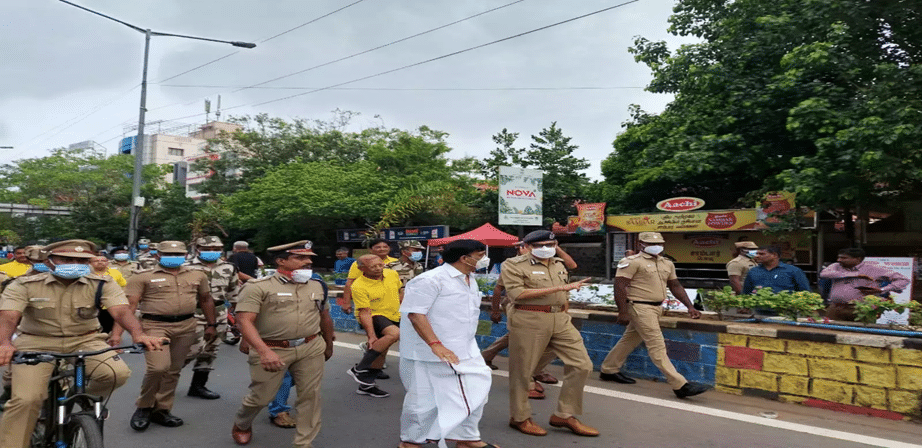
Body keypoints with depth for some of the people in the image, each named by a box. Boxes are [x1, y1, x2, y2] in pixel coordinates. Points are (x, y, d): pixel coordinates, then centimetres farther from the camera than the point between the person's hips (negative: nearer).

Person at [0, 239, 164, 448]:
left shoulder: (102, 284, -9)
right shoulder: (25, 285, -7)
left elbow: (121, 310, -21)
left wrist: (138, 334, -42)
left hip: (85, 340, 0)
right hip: (36, 343, 0)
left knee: (117, 373, -22)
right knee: (25, 399, -16)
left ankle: (90, 399, 11)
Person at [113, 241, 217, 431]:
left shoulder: (197, 275, 9)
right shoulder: (143, 277, -2)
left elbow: (206, 299, 18)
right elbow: (128, 305, -7)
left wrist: (211, 325, 16)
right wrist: (117, 332, -16)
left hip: (186, 326, 4)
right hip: (154, 326, -4)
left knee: (173, 371, 10)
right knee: (158, 367, -17)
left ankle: (161, 410, 27)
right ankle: (143, 407, 10)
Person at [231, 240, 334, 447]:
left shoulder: (317, 286, 8)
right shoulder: (258, 287, -10)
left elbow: (325, 317, 20)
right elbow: (244, 320, -18)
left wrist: (329, 345, 27)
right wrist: (264, 351, -28)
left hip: (311, 348, 4)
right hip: (271, 350, -3)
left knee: (310, 396, 3)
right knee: (260, 397, 11)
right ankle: (241, 425, 44)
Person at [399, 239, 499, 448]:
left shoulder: (469, 280, 10)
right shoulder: (431, 280, -19)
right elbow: (415, 314, -25)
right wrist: (435, 344, -30)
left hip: (466, 352, 9)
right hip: (430, 354, -9)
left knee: (474, 394, 12)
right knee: (425, 400, 5)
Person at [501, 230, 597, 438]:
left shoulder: (559, 265, 16)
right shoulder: (514, 265, -5)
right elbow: (517, 293, -18)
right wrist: (557, 288, -18)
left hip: (560, 320, 6)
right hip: (529, 321, -6)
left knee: (582, 365, 2)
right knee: (522, 370, 3)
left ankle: (564, 415, 16)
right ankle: (519, 417, 24)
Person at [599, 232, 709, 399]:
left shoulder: (667, 264, 14)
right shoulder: (632, 262, -11)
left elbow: (675, 286, 20)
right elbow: (619, 286, -15)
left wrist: (690, 306, 11)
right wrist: (623, 312, -19)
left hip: (656, 308, 9)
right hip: (640, 308, -9)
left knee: (629, 340, 17)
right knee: (657, 345, -7)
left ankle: (608, 370, 32)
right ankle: (680, 385, -6)